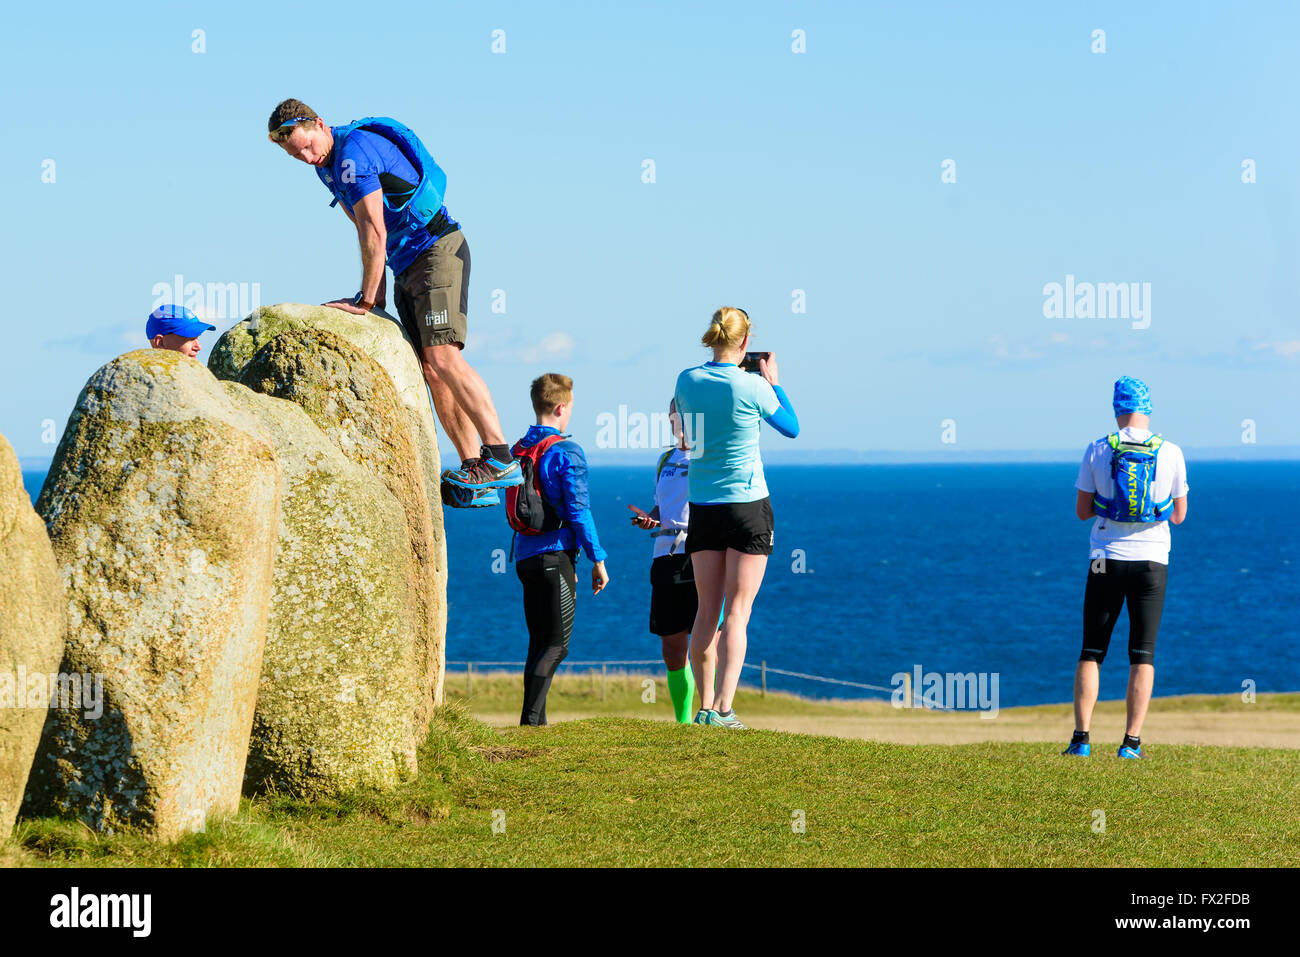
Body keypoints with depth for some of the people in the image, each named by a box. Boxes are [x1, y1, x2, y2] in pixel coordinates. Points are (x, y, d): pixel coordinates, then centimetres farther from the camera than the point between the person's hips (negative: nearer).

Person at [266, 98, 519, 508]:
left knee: (441, 357, -21)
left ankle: (500, 458, -24)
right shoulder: (328, 165, 14)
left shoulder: (354, 150, -17)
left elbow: (375, 232, -19)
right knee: (429, 369, 0)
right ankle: (477, 481, -4)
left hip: (437, 251, -10)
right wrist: (379, 290, 13)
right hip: (407, 267, 10)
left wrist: (365, 300, -15)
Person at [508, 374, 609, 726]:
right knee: (557, 644, -6)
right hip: (556, 554, -7)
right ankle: (531, 718, -16)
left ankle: (535, 722, 10)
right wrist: (597, 558, -6)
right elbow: (578, 510, -13)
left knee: (538, 642, 12)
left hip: (525, 558, 7)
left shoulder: (517, 450, 13)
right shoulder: (566, 452, -9)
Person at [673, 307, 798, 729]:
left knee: (707, 611, 10)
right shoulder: (753, 386, -12)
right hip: (747, 504, -4)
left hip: (702, 506, 4)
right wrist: (772, 381, 16)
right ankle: (723, 708, -13)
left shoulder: (687, 381, -1)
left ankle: (705, 706, 12)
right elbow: (791, 427, 5)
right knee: (737, 611, -4)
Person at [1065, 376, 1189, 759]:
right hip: (1152, 560, 0)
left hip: (1107, 561, 0)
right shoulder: (1171, 453, -3)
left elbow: (1082, 511, 1)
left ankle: (1081, 738, -2)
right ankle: (1131, 743, -2)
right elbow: (1179, 515, 6)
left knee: (1092, 652, 7)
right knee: (1142, 655, 5)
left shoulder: (1098, 450, -4)